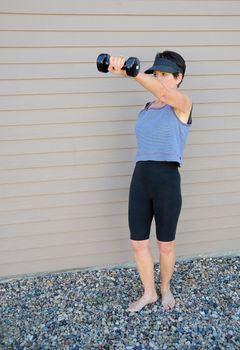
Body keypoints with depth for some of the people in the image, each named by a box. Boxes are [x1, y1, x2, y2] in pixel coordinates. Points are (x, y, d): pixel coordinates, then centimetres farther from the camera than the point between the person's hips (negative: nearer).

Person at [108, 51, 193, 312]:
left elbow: (164, 93, -30)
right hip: (140, 179, 5)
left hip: (167, 180, -5)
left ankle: (165, 289, 37)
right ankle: (149, 293, 31)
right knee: (138, 243, 9)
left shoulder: (183, 104, -7)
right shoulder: (145, 109, 13)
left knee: (166, 244, 11)